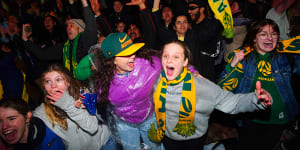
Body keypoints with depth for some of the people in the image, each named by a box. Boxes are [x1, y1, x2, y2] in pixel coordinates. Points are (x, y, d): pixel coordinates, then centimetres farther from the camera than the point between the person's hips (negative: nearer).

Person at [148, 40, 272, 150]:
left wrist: (256, 99, -43)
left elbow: (231, 102, -27)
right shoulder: (157, 81, -18)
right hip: (167, 137, 2)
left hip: (194, 140, -2)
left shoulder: (201, 85, -28)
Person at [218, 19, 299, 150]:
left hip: (278, 120, 2)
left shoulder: (283, 55, -4)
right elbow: (223, 89, -12)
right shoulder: (241, 57, -10)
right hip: (251, 119, -2)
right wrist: (232, 65, -25)